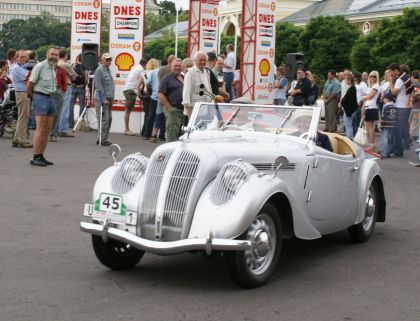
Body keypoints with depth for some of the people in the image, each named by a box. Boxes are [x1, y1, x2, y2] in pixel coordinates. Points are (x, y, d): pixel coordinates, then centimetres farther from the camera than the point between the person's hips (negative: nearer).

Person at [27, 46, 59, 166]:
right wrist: (34, 97, 5)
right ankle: (35, 157, -9)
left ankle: (41, 156, 13)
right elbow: (30, 85, -7)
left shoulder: (54, 68, 13)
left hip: (51, 98, 8)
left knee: (47, 129, 7)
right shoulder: (39, 66, -10)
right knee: (40, 129, -11)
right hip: (40, 98, -8)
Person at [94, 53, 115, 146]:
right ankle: (102, 140, -8)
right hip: (102, 99, -9)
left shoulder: (108, 70, 17)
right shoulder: (99, 70, -10)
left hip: (109, 99, 9)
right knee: (104, 119, -10)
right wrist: (103, 99, -18)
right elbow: (99, 86, -15)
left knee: (109, 119, 10)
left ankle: (104, 139, 17)